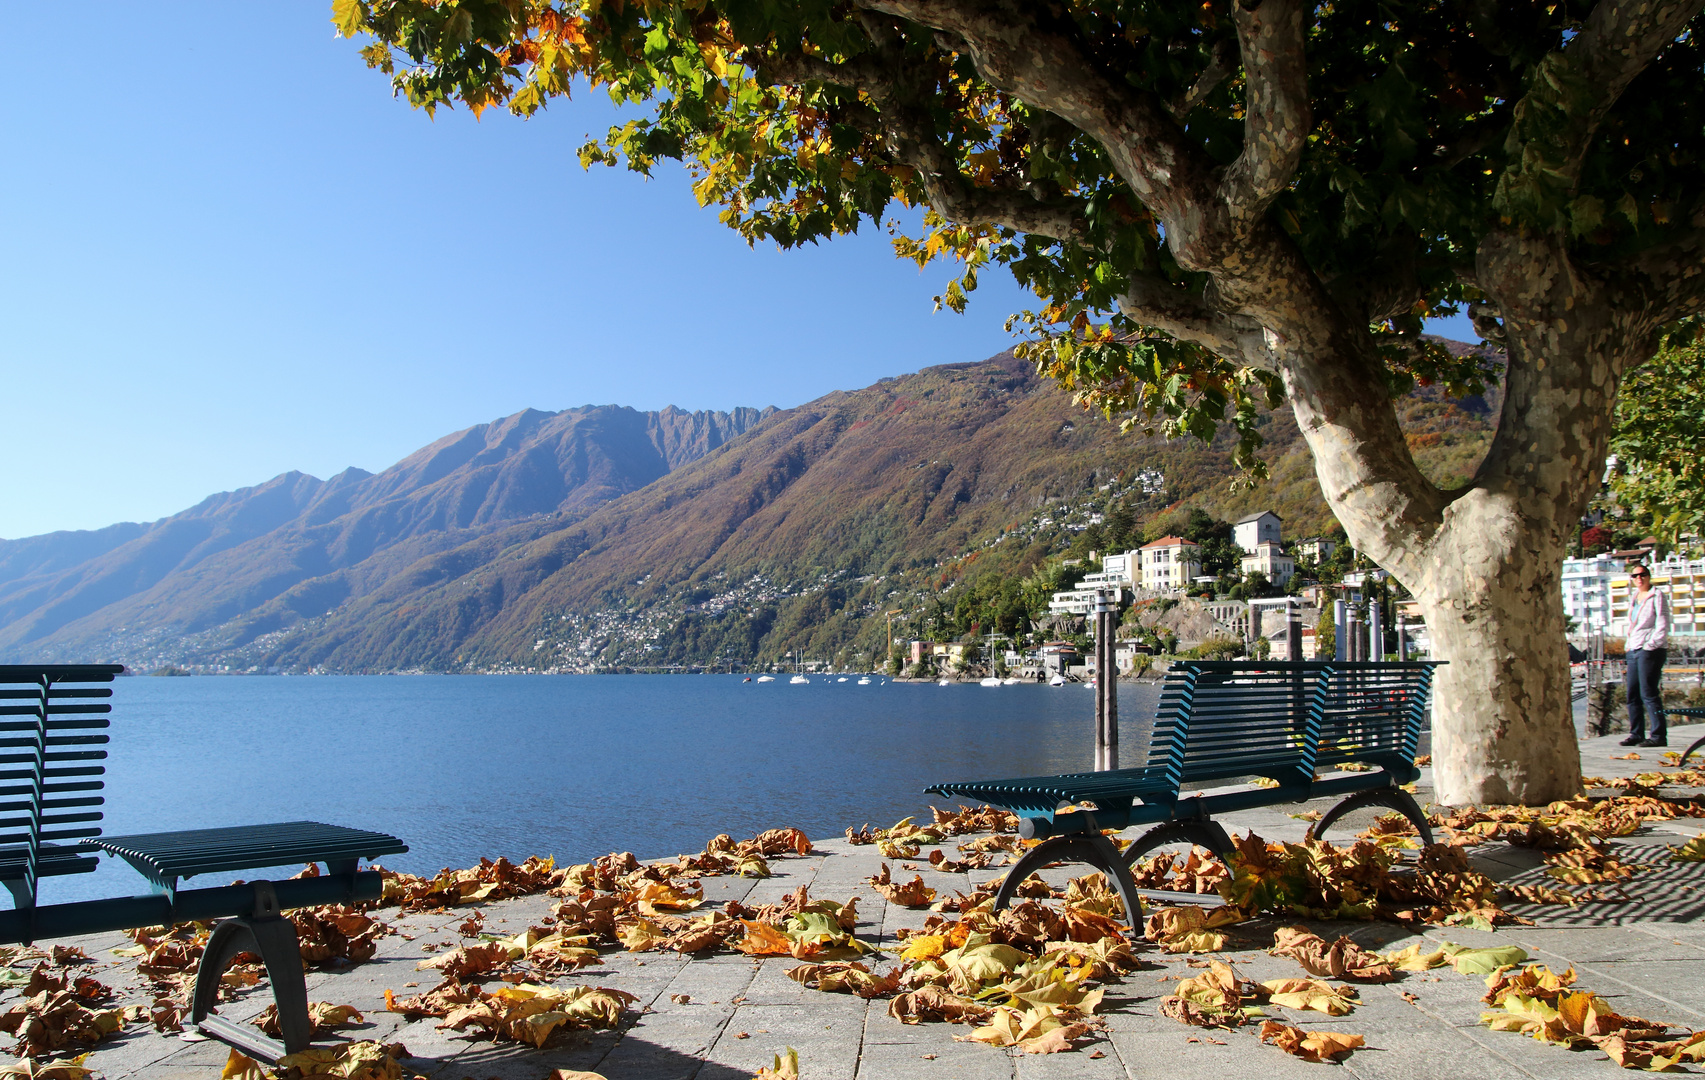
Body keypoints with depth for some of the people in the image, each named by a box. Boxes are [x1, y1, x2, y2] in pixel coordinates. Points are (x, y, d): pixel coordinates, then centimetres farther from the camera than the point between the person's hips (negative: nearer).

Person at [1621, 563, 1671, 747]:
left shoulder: (1657, 597, -2)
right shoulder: (1633, 599, 19)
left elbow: (1663, 625, -9)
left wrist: (1650, 644, -16)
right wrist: (1629, 645, 14)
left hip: (1650, 649, -7)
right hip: (1634, 649, 7)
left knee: (1648, 694, -10)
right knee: (1632, 695, 6)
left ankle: (1659, 735, -7)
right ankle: (1636, 734, 10)